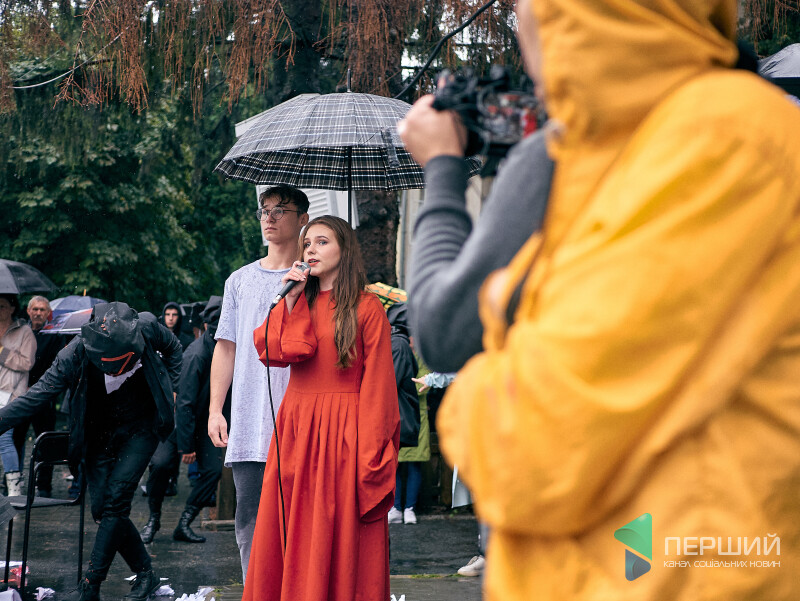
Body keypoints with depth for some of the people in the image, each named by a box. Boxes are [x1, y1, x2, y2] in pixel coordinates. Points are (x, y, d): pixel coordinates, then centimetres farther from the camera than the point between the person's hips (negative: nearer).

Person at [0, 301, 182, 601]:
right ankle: (145, 573, 11)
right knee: (101, 507, -6)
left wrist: (167, 389, -1)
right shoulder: (74, 356, -23)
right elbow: (35, 397, -19)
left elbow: (173, 348, 5)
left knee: (115, 499, -15)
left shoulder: (147, 327, -20)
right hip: (100, 435, 1)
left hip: (141, 429, -1)